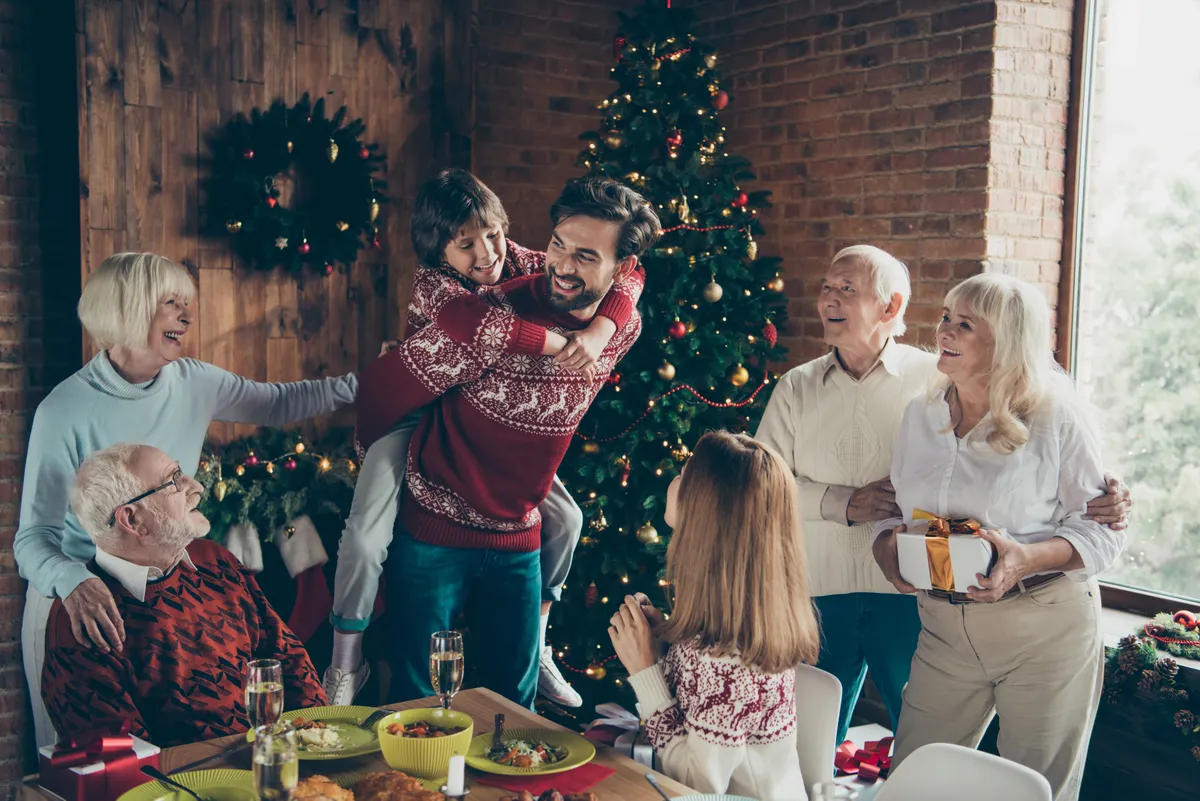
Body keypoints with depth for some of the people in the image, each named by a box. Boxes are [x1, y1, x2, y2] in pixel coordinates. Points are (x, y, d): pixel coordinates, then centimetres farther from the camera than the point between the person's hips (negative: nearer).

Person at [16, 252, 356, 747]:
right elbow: (34, 537, -20)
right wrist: (73, 583, -41)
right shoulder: (66, 410, -19)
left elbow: (277, 404, 11)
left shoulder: (193, 383, -4)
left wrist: (363, 382, 1)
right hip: (80, 603, -4)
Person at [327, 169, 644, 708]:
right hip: (418, 418, -4)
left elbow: (626, 274, -18)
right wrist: (558, 344, -48)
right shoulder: (432, 282, -25)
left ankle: (535, 649, 19)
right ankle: (345, 667, 7)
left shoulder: (523, 264, -14)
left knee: (564, 519, -1)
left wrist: (597, 334, -37)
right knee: (365, 541, -18)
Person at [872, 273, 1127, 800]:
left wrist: (1025, 559, -24)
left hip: (1043, 629, -4)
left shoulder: (1056, 419, -9)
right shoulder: (920, 415, 6)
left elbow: (1104, 528, -7)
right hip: (944, 629, 4)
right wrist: (889, 549, -9)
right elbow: (891, 509, 14)